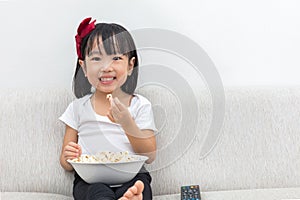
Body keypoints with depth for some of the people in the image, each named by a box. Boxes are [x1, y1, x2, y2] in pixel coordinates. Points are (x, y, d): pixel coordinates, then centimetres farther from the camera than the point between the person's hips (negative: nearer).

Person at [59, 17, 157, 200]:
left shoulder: (140, 105, 8)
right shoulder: (78, 108, 11)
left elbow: (149, 157, 0)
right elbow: (66, 164, 12)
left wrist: (127, 124, -14)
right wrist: (69, 158, -14)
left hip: (131, 177, 0)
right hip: (89, 180, 1)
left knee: (140, 185, -38)